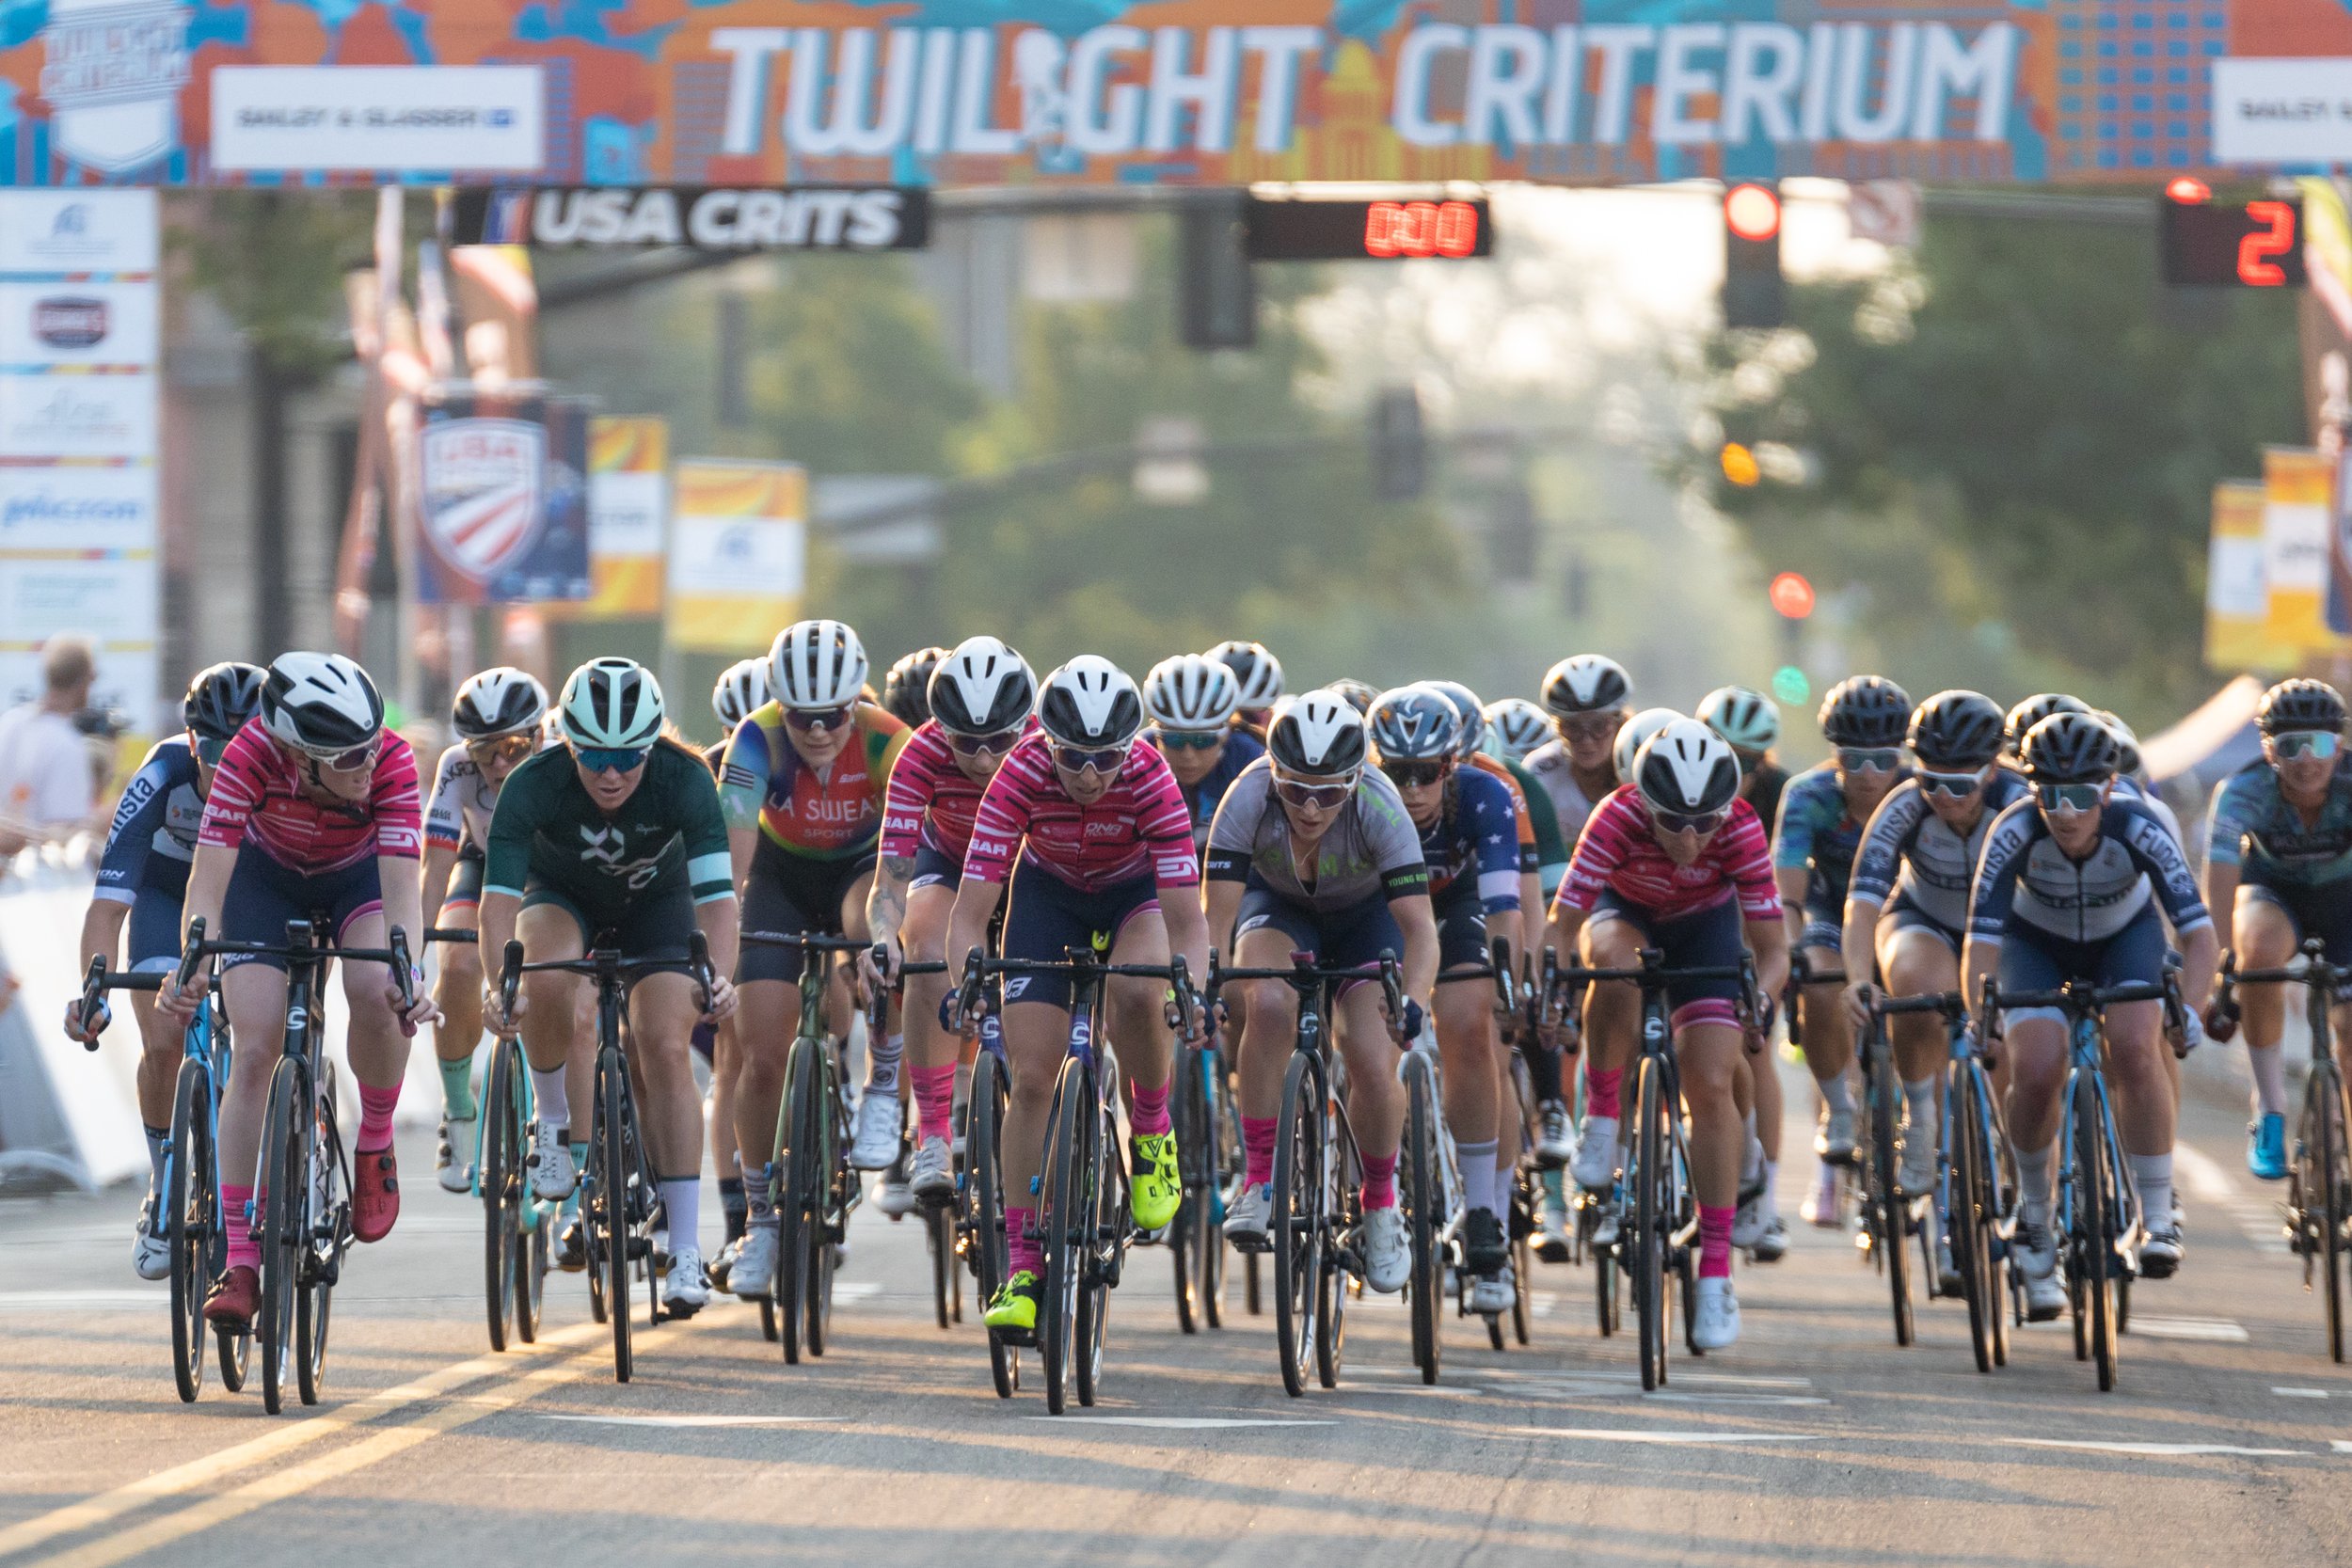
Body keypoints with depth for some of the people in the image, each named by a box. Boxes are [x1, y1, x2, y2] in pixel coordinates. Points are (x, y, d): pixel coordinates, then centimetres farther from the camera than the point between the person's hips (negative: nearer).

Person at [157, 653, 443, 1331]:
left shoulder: (392, 760, -35)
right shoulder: (252, 755, -36)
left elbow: (401, 891, -39)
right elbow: (207, 881, -37)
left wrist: (408, 973, -56)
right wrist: (192, 967, -53)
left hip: (358, 877, 0)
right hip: (268, 876, 0)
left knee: (375, 991, -31)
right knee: (255, 1051, -14)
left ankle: (375, 1142, -2)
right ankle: (240, 1262, -9)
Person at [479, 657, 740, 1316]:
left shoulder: (684, 780, -32)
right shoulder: (533, 785, -33)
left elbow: (715, 890, -38)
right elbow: (499, 891, -39)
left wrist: (720, 975, -56)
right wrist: (499, 979, -56)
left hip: (656, 902, 0)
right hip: (562, 896, 0)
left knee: (665, 1050, -17)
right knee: (548, 982, -35)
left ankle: (686, 1251, -14)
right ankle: (553, 1120, -7)